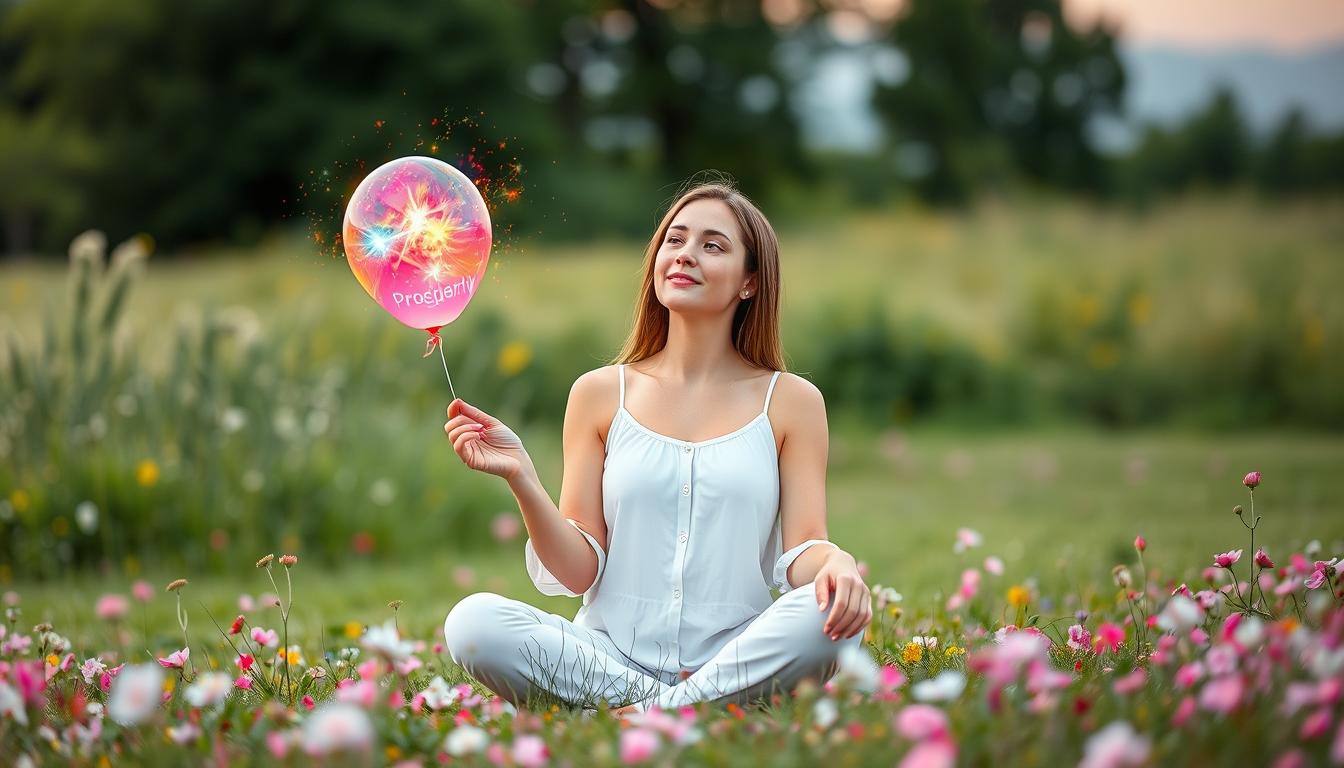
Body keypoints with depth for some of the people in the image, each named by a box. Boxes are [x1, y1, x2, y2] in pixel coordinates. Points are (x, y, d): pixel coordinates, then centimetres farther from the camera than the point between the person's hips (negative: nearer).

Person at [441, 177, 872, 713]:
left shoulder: (790, 401, 8)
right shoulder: (600, 393, 8)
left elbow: (800, 555, 1)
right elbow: (579, 571, 4)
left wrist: (835, 562, -23)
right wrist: (521, 478, -12)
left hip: (737, 658, -1)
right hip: (609, 656, 1)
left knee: (834, 611, -31)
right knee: (473, 622, -26)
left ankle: (647, 716, -18)